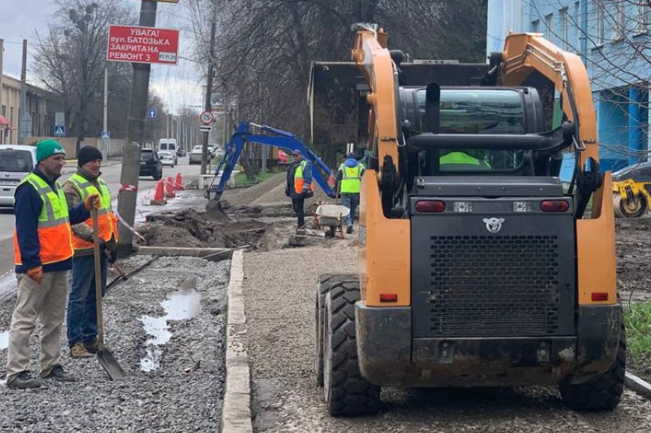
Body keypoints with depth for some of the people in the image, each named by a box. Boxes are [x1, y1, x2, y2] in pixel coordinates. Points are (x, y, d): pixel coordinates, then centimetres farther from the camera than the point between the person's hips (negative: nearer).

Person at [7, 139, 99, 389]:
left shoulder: (55, 187, 14)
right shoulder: (29, 188, -16)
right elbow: (25, 229, -20)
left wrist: (85, 208, 7)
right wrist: (32, 264, -23)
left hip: (59, 265, 10)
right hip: (37, 267, -10)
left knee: (54, 320, 16)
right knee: (25, 319, -4)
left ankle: (50, 366, 25)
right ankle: (16, 373, 0)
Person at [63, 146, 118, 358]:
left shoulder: (101, 183, 16)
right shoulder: (72, 186, -11)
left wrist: (113, 242, 21)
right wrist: (92, 236, -31)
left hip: (103, 247, 8)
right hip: (84, 249, -8)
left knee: (96, 295, 13)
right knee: (79, 297, -5)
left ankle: (90, 338, 22)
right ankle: (75, 342, -1)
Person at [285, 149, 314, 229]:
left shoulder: (305, 165, -9)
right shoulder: (293, 165, 19)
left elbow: (308, 178, -17)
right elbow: (289, 178, 27)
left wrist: (305, 188, -23)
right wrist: (287, 188, 27)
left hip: (300, 191, -9)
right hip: (293, 191, 9)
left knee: (299, 208, -8)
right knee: (295, 207, 15)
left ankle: (301, 224, -1)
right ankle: (300, 222, 26)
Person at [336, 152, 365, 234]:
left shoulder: (342, 166, 10)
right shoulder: (360, 166, 12)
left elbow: (338, 179, 6)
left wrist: (337, 191, 12)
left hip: (345, 191, -2)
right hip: (356, 191, 2)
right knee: (353, 209, 14)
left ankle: (349, 223, -25)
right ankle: (350, 224, 20)